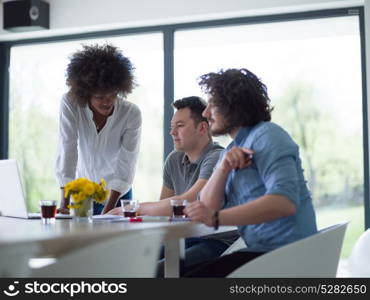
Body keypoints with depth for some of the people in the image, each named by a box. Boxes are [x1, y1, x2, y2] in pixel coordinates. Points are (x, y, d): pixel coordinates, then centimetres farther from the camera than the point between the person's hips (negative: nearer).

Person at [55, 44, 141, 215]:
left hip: (117, 194, 0)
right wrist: (64, 204, -29)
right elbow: (67, 152, -22)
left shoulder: (132, 114, -19)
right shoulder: (69, 104, -18)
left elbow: (125, 167, -18)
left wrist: (107, 211, -25)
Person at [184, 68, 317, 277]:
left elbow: (285, 201, -24)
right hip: (261, 250, 9)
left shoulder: (267, 135, -9)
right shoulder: (232, 150, 17)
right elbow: (207, 206, 6)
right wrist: (223, 167, -11)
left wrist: (216, 218, -28)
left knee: (196, 276, -18)